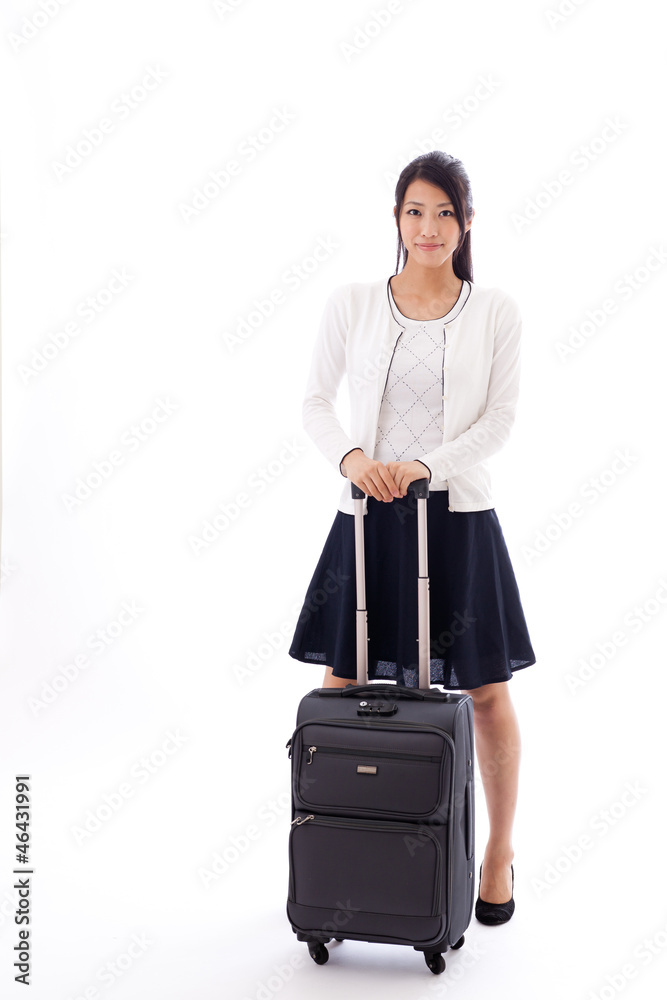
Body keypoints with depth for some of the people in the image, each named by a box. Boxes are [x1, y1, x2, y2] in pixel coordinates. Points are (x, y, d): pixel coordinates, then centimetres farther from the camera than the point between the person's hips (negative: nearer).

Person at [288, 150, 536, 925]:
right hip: (369, 516, 1)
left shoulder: (494, 311, 1)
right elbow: (315, 401, 6)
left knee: (486, 690, 7)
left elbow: (500, 419, -2)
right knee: (343, 685, 6)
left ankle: (500, 855, 26)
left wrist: (427, 464, -16)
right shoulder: (352, 304, 2)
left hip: (459, 518, -1)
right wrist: (350, 455, -14)